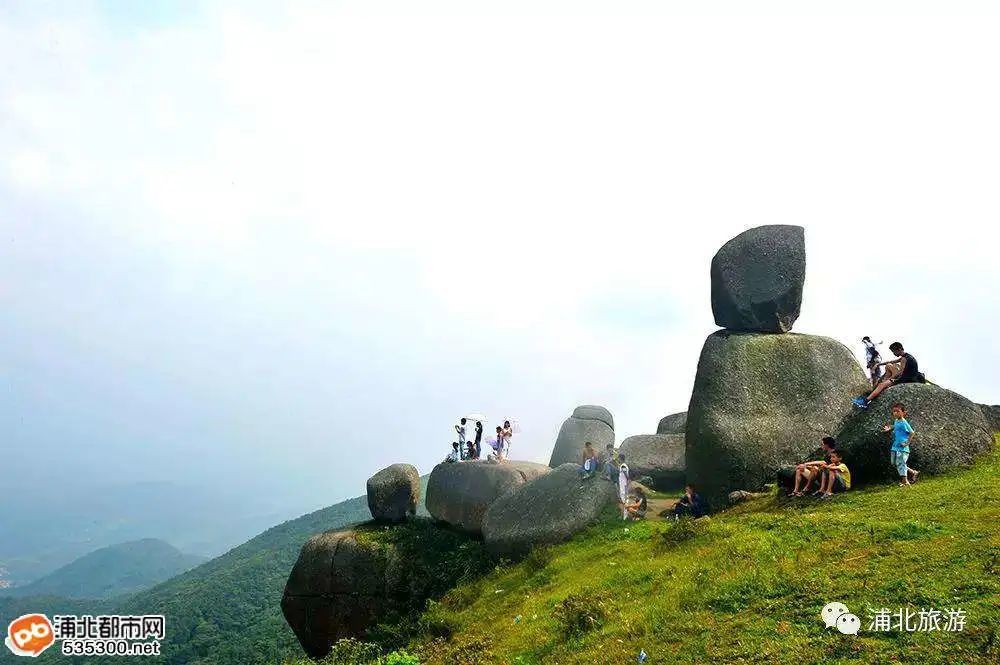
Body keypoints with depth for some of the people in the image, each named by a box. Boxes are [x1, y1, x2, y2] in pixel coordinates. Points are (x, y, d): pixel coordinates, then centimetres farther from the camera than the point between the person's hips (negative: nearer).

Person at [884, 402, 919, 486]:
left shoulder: (903, 422, -15)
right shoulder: (896, 421, 11)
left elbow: (912, 432, -17)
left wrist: (907, 442, -16)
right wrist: (890, 428, 18)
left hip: (902, 447, -9)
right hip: (895, 447, 9)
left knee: (900, 463, -6)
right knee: (895, 463, 13)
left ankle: (905, 481, 5)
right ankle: (913, 472, 27)